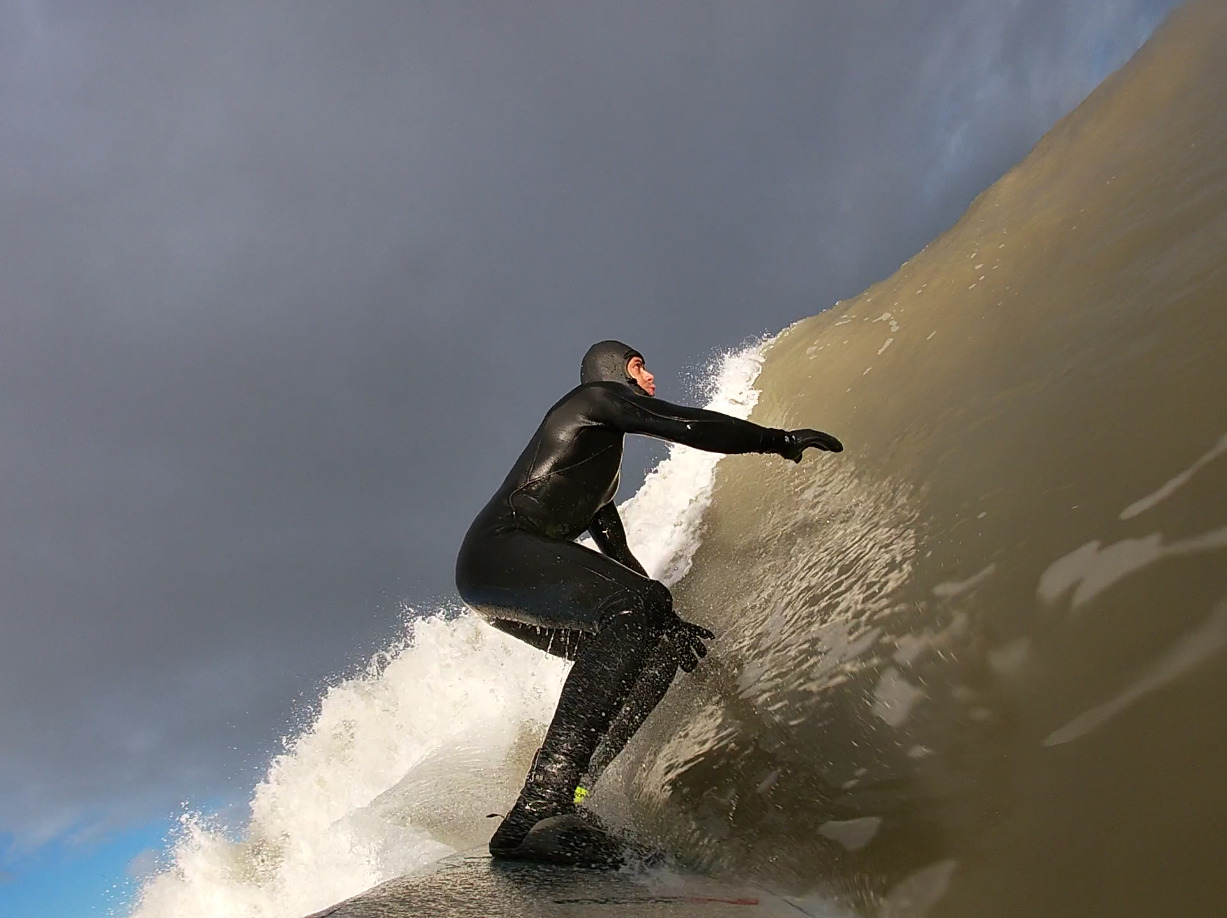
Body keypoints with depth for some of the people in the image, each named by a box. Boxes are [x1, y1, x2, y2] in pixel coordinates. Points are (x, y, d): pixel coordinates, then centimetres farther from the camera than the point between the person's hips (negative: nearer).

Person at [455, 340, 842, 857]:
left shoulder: (603, 463, 31)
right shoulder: (597, 396, 6)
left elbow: (615, 550, 31)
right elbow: (688, 427, -6)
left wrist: (674, 627, 26)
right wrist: (780, 440, 2)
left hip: (505, 583, 9)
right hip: (499, 554, -9)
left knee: (659, 648, 0)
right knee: (638, 608, -29)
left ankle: (575, 793, -13)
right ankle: (542, 805, -39)